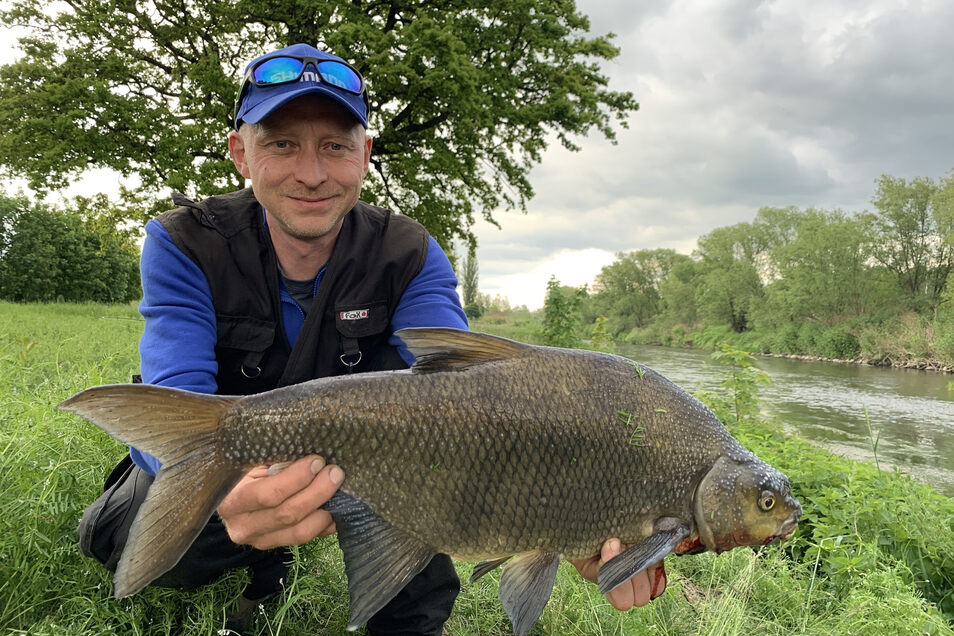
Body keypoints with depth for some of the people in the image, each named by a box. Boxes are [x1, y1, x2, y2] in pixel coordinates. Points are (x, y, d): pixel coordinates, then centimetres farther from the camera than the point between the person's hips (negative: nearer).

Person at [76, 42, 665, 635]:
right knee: (126, 538, -30)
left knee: (405, 377, -28)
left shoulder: (409, 257, -18)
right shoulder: (182, 246, -21)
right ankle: (263, 567, 4)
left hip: (347, 452, 1)